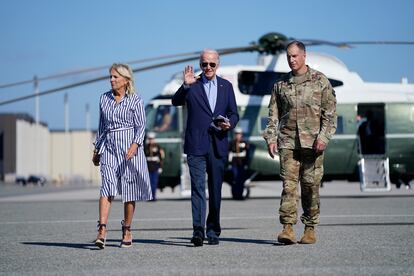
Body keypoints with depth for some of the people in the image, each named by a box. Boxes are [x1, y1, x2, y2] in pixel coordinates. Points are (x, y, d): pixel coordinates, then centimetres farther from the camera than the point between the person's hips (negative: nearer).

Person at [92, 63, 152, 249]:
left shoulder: (135, 100, 0)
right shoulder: (104, 98, 13)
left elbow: (141, 126, -6)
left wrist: (135, 145, -22)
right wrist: (96, 150, 21)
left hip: (129, 147, -2)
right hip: (109, 146, 2)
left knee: (129, 190, 2)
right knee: (107, 186, -13)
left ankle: (127, 231, 14)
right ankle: (102, 230, -23)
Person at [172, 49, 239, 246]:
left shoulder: (226, 86, 12)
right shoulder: (192, 85, 3)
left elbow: (234, 113, 14)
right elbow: (176, 102, -11)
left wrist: (229, 124, -8)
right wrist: (185, 85, -27)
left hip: (218, 146, 3)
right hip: (196, 146, -3)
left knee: (215, 190, 8)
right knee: (198, 188, -11)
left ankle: (213, 232, 18)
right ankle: (198, 231, -17)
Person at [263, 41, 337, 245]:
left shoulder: (320, 80, 5)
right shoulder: (281, 84, 13)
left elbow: (330, 111, 1)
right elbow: (274, 114, 13)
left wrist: (323, 136, -9)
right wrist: (271, 138, 2)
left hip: (312, 142, -2)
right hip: (288, 142, 2)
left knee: (311, 186, 1)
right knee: (288, 184, -8)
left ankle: (310, 229, 10)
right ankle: (288, 228, -12)